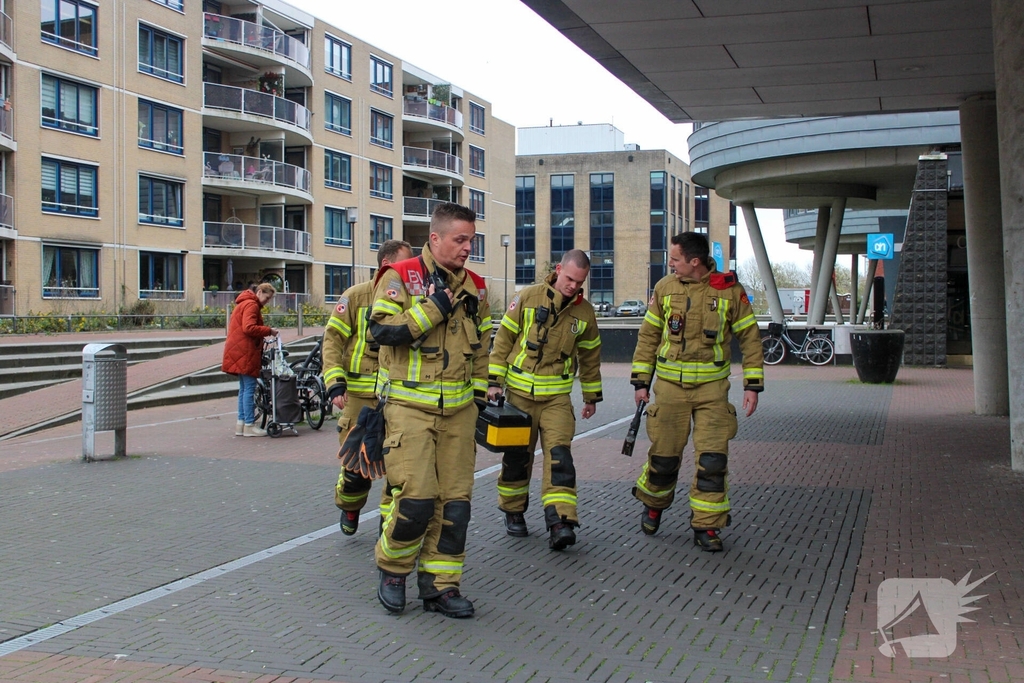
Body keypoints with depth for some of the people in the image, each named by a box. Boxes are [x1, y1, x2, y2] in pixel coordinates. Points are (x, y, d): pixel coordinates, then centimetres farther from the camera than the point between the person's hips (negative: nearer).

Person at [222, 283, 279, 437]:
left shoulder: (244, 304, 23)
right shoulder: (251, 305, -10)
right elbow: (249, 328, -22)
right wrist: (269, 331, -14)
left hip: (239, 352, 11)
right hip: (245, 352, -11)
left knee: (244, 388, 13)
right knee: (249, 388, -8)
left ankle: (241, 424, 16)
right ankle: (249, 425, -7)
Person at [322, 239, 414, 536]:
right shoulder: (356, 296, -2)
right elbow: (333, 339, -3)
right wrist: (335, 384, -12)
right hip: (360, 398, -2)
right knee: (357, 465, 5)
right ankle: (349, 508, 34)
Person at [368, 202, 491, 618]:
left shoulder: (474, 287, 13)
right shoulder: (401, 277, -4)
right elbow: (383, 330, -17)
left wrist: (480, 393, 17)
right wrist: (434, 307, -18)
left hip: (458, 411, 6)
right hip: (411, 408, -6)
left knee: (455, 501, 5)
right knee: (416, 498, -12)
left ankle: (440, 585, 17)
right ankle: (392, 569, 14)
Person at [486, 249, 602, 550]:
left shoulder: (584, 312, 3)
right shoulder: (528, 297, -5)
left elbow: (590, 356, 14)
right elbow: (503, 338, -1)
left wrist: (591, 397, 18)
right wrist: (495, 381, -5)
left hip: (557, 397, 1)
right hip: (520, 393, -1)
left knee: (559, 455, -12)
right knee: (517, 457, 8)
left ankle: (560, 523, -17)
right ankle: (513, 513, 26)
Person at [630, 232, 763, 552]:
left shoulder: (729, 290, -4)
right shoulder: (665, 288, 2)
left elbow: (749, 337, 2)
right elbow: (649, 335, 9)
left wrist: (753, 385, -3)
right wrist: (641, 381, 6)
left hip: (712, 388, -1)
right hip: (670, 386, 1)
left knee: (712, 459, -5)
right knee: (664, 455, 8)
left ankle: (706, 526, 8)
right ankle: (653, 505, 36)